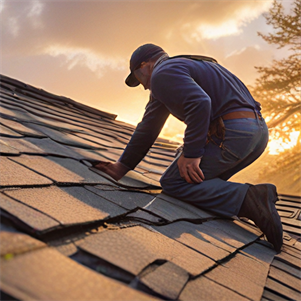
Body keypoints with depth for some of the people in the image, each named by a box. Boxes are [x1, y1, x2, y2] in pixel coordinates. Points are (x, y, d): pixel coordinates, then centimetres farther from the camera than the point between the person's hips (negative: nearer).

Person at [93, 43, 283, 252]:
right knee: (202, 181, 25)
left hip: (232, 133, -10)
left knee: (173, 183, -4)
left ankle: (249, 199, -20)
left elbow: (199, 104, -23)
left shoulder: (162, 73, -2)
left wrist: (191, 154, -17)